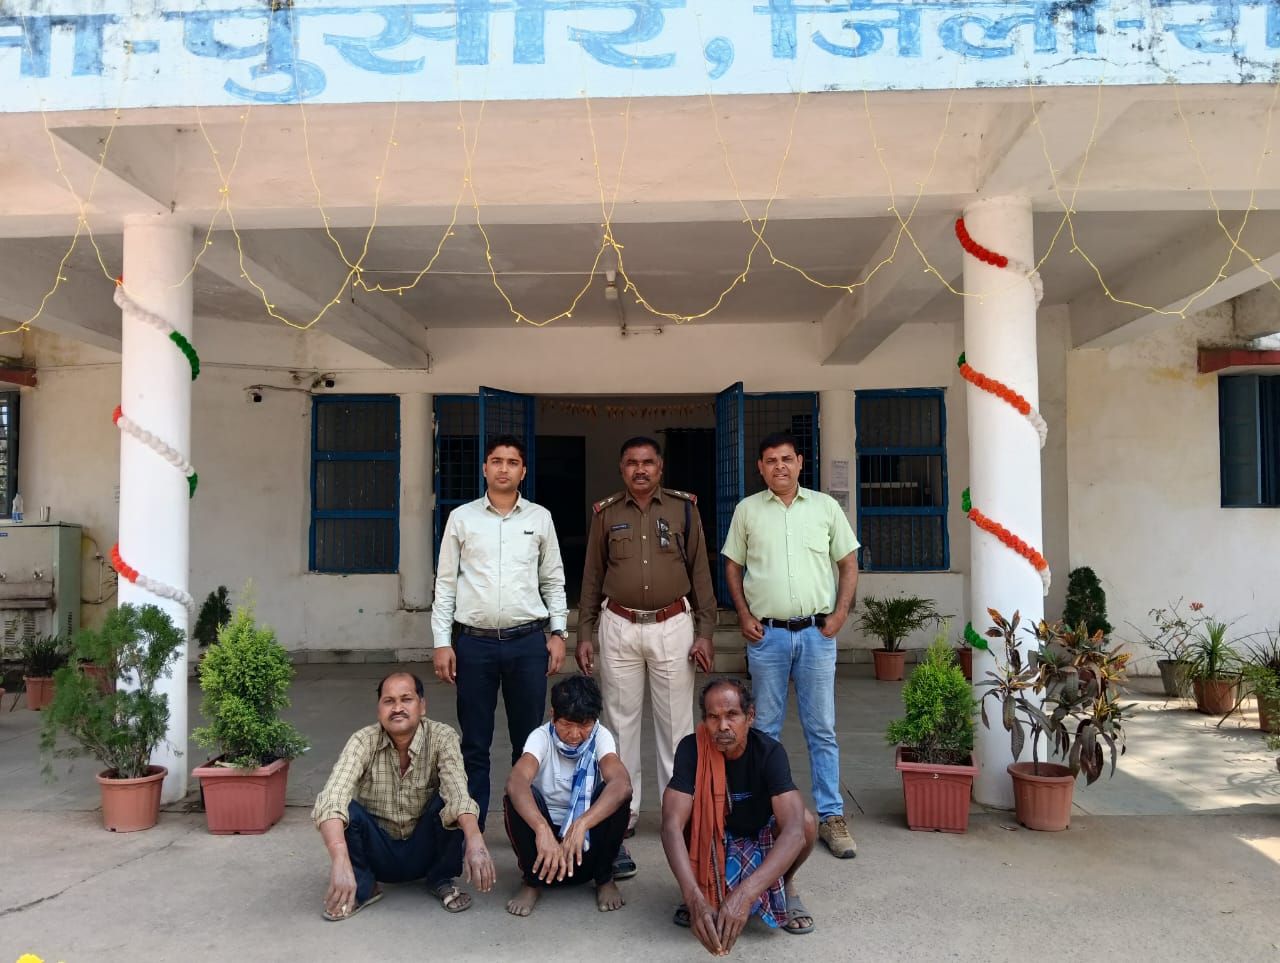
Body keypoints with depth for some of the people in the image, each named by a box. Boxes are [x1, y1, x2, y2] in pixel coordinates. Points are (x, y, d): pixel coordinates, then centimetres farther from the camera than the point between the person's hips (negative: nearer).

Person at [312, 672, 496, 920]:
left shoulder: (442, 738, -18)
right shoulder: (364, 741, -18)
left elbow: (457, 792, -35)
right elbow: (331, 798, -34)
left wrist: (475, 841, -55)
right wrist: (340, 860, -51)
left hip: (424, 851, 0)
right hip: (377, 852, 0)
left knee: (451, 805, -28)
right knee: (344, 809, -27)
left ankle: (440, 880, -2)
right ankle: (362, 886, -2)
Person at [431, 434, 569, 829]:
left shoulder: (540, 518, 7)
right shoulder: (461, 518, 4)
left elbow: (553, 580, 11)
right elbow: (445, 583, 4)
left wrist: (558, 633, 4)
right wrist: (442, 642, -1)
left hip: (528, 641, 1)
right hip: (474, 642, -1)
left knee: (529, 740, 9)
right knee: (474, 744, 7)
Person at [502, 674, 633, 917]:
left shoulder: (601, 737, -14)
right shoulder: (542, 737, -16)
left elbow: (622, 784, -35)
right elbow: (516, 782, -37)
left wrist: (581, 824, -50)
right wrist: (542, 829, -55)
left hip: (588, 840, 1)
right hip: (544, 834, 0)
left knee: (617, 796, -28)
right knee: (516, 799, -29)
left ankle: (604, 879, -4)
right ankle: (532, 881, -6)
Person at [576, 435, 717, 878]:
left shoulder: (684, 508, 3)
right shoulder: (606, 513, 7)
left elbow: (700, 572, 4)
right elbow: (592, 576, 10)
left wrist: (704, 632, -2)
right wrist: (584, 634, 6)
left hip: (672, 626, -1)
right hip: (618, 627, 1)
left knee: (675, 723, 4)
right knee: (620, 722, 7)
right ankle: (622, 813, 19)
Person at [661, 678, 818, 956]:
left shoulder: (770, 751, -29)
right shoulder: (692, 749, -27)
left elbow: (794, 829, -42)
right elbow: (672, 825, -36)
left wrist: (745, 894, -56)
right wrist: (695, 898, -52)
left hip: (761, 838, 0)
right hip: (712, 844, 0)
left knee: (807, 822, -32)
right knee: (682, 816, -32)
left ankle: (786, 885, 1)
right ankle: (706, 886, 0)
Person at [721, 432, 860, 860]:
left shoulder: (825, 506, 6)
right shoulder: (747, 510, 6)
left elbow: (848, 563, 9)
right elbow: (733, 566, 10)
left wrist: (840, 613, -2)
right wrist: (743, 615, 0)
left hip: (817, 632, 0)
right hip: (766, 633, 0)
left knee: (822, 729, 5)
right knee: (764, 728, 8)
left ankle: (831, 816, 14)